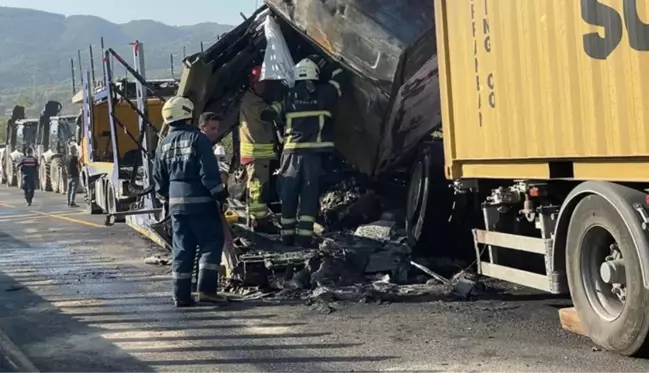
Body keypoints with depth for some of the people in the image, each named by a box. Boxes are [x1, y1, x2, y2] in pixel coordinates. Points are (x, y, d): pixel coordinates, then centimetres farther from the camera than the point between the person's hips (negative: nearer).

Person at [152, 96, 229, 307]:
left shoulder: (164, 144, 10)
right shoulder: (197, 138, -10)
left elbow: (159, 177, 14)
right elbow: (209, 172, -15)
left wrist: (166, 198, 27)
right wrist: (220, 194, -7)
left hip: (176, 203, 6)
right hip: (200, 202, -6)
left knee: (182, 249, 9)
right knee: (211, 243, 2)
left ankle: (181, 295, 9)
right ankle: (206, 289, -7)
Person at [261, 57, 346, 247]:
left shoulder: (289, 96, 6)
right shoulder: (324, 93, 5)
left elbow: (270, 113, 5)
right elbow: (339, 77, 20)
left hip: (292, 152, 1)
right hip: (314, 152, -1)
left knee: (289, 194, 9)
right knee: (309, 194, -1)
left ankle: (288, 235, 12)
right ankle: (304, 236, -8)